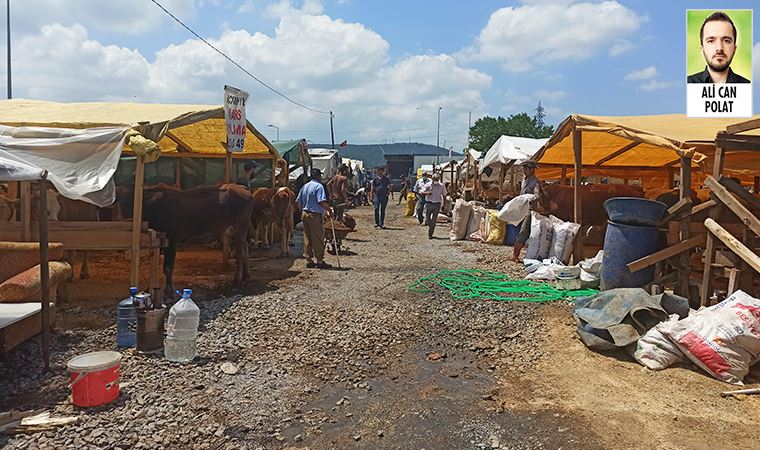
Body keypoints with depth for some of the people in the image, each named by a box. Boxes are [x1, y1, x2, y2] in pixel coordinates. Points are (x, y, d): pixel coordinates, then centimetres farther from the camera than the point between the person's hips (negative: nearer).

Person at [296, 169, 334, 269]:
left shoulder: (304, 186, 12)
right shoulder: (319, 186, -11)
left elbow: (298, 201, 15)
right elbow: (321, 202, -22)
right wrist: (329, 209, -10)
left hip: (305, 214, 8)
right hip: (316, 215, -8)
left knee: (307, 238, 11)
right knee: (318, 239, -1)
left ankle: (309, 260, 15)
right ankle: (320, 261, 3)